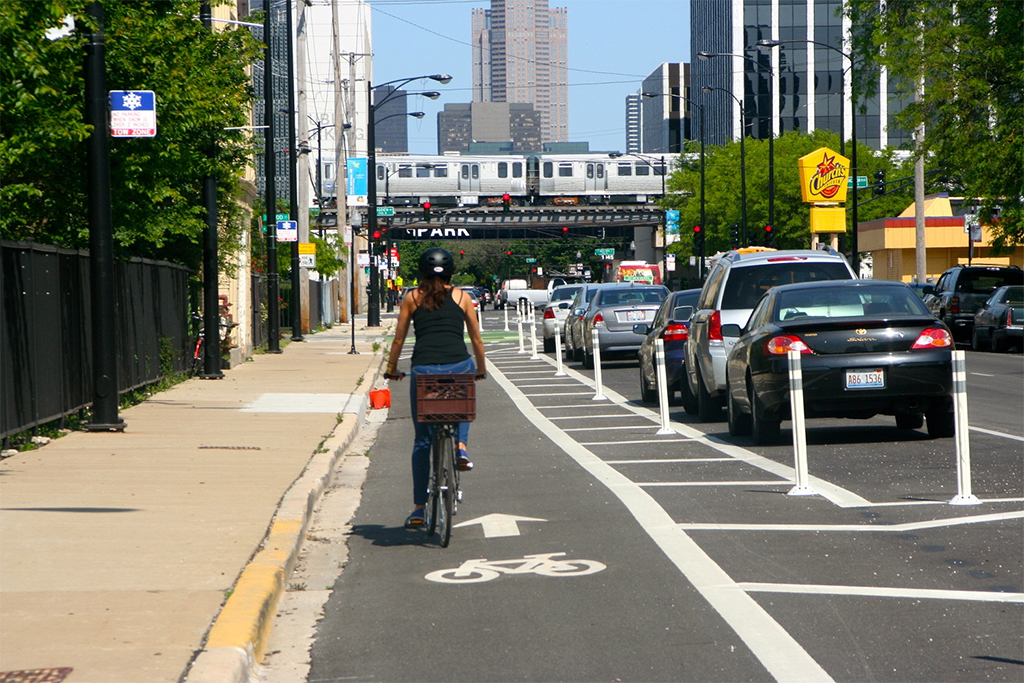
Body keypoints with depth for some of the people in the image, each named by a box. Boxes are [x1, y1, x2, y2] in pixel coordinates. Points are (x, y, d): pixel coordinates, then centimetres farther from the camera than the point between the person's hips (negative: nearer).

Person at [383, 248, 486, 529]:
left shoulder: (412, 298, 12)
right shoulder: (462, 297, 13)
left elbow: (398, 340, 14)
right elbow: (476, 339, 19)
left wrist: (391, 369, 28)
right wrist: (481, 369, 33)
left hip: (423, 370, 0)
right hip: (458, 367, 0)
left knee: (422, 440, 12)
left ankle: (419, 508, 10)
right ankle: (460, 446, 16)